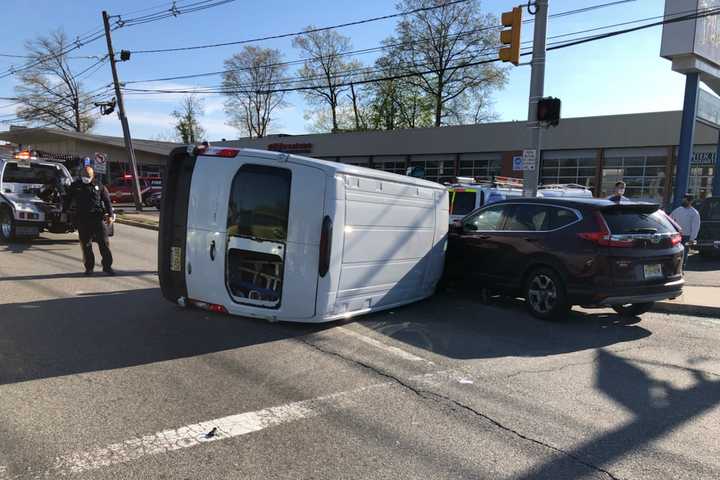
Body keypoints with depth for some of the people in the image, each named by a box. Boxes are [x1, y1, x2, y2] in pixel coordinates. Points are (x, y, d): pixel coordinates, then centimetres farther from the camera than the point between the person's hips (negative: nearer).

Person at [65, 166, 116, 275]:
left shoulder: (99, 186, 8)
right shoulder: (75, 186, 12)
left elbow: (107, 201, 8)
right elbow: (67, 200, 19)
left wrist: (110, 215, 0)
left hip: (97, 218, -1)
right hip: (82, 219, 1)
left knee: (104, 242, -5)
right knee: (86, 244, 3)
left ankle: (107, 266, 2)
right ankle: (89, 267, 12)